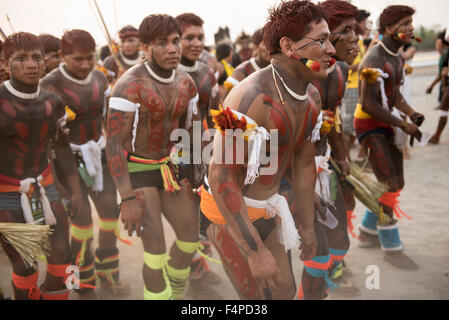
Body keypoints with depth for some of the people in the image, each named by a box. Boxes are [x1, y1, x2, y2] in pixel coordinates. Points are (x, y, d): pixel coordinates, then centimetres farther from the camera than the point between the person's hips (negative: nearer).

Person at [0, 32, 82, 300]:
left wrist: (76, 189, 13)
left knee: (61, 254, 4)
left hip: (43, 185, 5)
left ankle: (55, 295, 26)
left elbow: (62, 146, 12)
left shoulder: (52, 103, 1)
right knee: (24, 267, -4)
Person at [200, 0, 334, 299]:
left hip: (266, 208, 8)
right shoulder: (250, 98, -32)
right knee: (267, 298, -4)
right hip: (229, 212, -8)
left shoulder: (311, 97, -3)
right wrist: (256, 252, -30)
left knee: (285, 291, 15)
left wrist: (307, 224, 17)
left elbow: (304, 162, 10)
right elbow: (221, 180, -31)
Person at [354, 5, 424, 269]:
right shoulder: (374, 61, -22)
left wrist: (412, 113, -3)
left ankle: (368, 231, 29)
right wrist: (403, 125, -22)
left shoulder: (396, 57, 8)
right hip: (368, 125, -9)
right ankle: (392, 248, 0)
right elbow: (369, 104, -26)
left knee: (397, 183, 13)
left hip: (386, 124, 9)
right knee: (389, 185, -11)